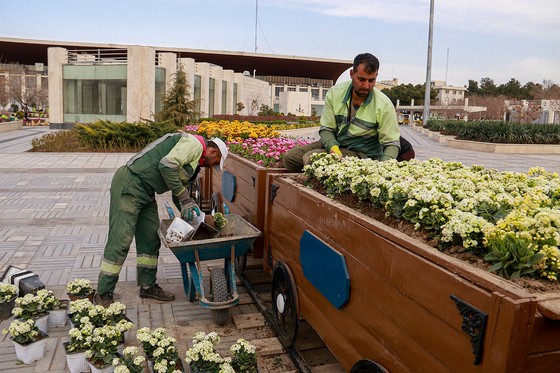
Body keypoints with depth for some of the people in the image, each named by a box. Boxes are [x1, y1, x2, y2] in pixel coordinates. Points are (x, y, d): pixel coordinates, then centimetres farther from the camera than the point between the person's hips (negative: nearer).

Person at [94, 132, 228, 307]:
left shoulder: (194, 162, 20)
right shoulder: (194, 144, -11)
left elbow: (178, 194, 23)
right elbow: (167, 165, -25)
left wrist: (188, 208, 7)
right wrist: (184, 196, -18)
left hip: (146, 192, 11)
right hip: (128, 185, -11)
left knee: (151, 238, 12)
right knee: (120, 241, -7)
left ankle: (147, 286, 23)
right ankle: (103, 294, 3)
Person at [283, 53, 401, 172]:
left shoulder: (384, 105, -15)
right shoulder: (334, 93, -7)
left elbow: (392, 144, -10)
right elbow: (326, 129, 0)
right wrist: (333, 147, -23)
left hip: (360, 153, -5)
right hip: (334, 143, 5)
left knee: (310, 158, -27)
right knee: (290, 156, -8)